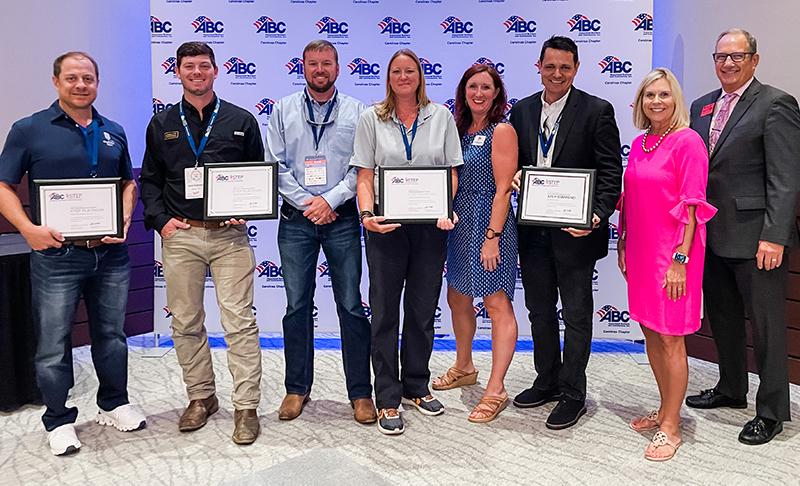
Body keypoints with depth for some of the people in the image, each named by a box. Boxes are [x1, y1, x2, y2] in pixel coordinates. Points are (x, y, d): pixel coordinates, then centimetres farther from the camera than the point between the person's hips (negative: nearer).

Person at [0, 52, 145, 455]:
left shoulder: (114, 133, 11)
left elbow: (129, 183, 18)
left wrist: (124, 219, 0)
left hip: (111, 253, 4)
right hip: (57, 255, -3)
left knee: (112, 334, 15)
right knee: (53, 342, 5)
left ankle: (113, 404, 32)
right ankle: (58, 421, 21)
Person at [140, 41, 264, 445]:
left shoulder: (241, 121, 8)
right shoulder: (161, 125, 13)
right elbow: (149, 179, 16)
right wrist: (159, 219, 1)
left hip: (229, 234, -2)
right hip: (180, 235, 3)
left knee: (239, 321, -6)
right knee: (186, 322, 8)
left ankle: (246, 406, 3)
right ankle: (201, 397, 24)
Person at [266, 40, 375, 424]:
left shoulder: (357, 112, 7)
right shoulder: (284, 110, 10)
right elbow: (275, 164, 3)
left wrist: (330, 199, -11)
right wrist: (305, 202, -7)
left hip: (342, 219, -1)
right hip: (296, 220, 1)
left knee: (351, 305, 0)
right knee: (297, 306, 6)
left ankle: (360, 392, 11)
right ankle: (297, 388, 20)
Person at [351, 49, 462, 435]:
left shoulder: (441, 116, 8)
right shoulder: (372, 118, 4)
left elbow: (451, 171, 6)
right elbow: (365, 175, 0)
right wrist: (367, 213, -17)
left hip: (430, 226, 2)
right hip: (386, 226, -1)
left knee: (423, 309, 10)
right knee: (385, 311, 3)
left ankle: (416, 387, 28)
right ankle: (388, 399, 14)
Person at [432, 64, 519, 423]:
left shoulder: (501, 131, -8)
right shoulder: (461, 129, 14)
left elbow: (503, 190, -14)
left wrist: (492, 236, -18)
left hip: (490, 223, -8)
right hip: (460, 224, 9)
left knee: (497, 305, -2)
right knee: (457, 298, 17)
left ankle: (496, 390, 6)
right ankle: (464, 368, 37)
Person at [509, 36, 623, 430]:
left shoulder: (597, 111, -5)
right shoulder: (522, 110, 8)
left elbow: (611, 171, -8)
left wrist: (598, 215, -22)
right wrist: (514, 176, -8)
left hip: (575, 231, -5)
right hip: (532, 230, 5)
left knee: (576, 315, 6)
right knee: (539, 311, 17)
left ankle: (573, 395, 20)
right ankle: (547, 382, 35)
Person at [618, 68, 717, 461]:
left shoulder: (688, 142, -11)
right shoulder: (639, 144, 11)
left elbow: (692, 207, -14)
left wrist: (680, 259, -18)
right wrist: (622, 244, 14)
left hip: (672, 252, -7)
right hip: (640, 250, 7)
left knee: (670, 338, 0)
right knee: (649, 331, 15)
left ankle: (671, 427, 13)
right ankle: (665, 409, 31)